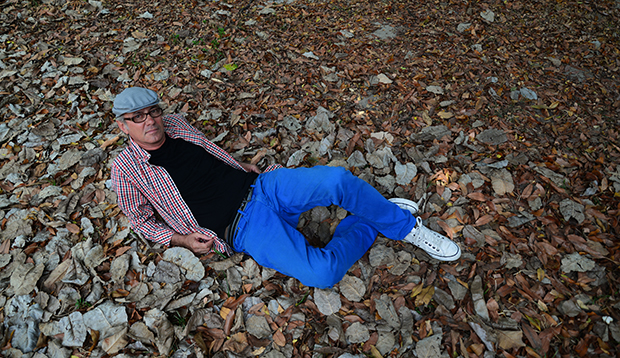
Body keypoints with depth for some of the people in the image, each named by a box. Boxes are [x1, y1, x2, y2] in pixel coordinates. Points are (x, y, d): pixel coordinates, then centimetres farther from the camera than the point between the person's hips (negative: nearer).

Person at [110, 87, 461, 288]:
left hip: (261, 186, 4)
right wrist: (182, 239, -3)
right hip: (244, 228, -3)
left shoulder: (176, 123, 13)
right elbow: (142, 219, 12)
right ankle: (364, 225, 2)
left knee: (336, 180, -25)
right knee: (323, 273, -26)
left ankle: (404, 226, 1)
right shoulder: (127, 169, 3)